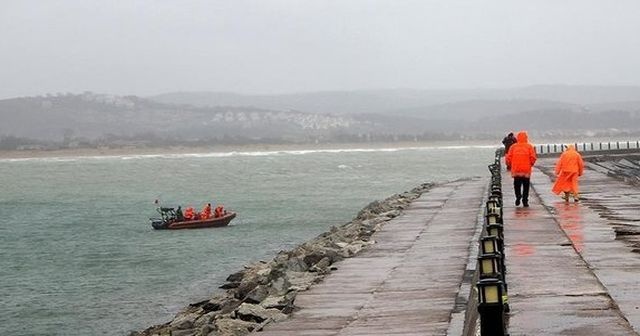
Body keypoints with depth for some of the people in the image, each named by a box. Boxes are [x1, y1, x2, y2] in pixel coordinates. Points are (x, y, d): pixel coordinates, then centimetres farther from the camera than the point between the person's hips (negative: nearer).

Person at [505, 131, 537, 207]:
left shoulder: (513, 147, 1)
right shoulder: (529, 146, -2)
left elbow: (508, 158, -1)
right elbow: (533, 158, -5)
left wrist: (510, 165, 15)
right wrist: (531, 164, 13)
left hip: (516, 170, 1)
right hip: (526, 170, -1)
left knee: (517, 185, 12)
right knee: (526, 186, 8)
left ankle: (518, 195, -11)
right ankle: (525, 201, 5)